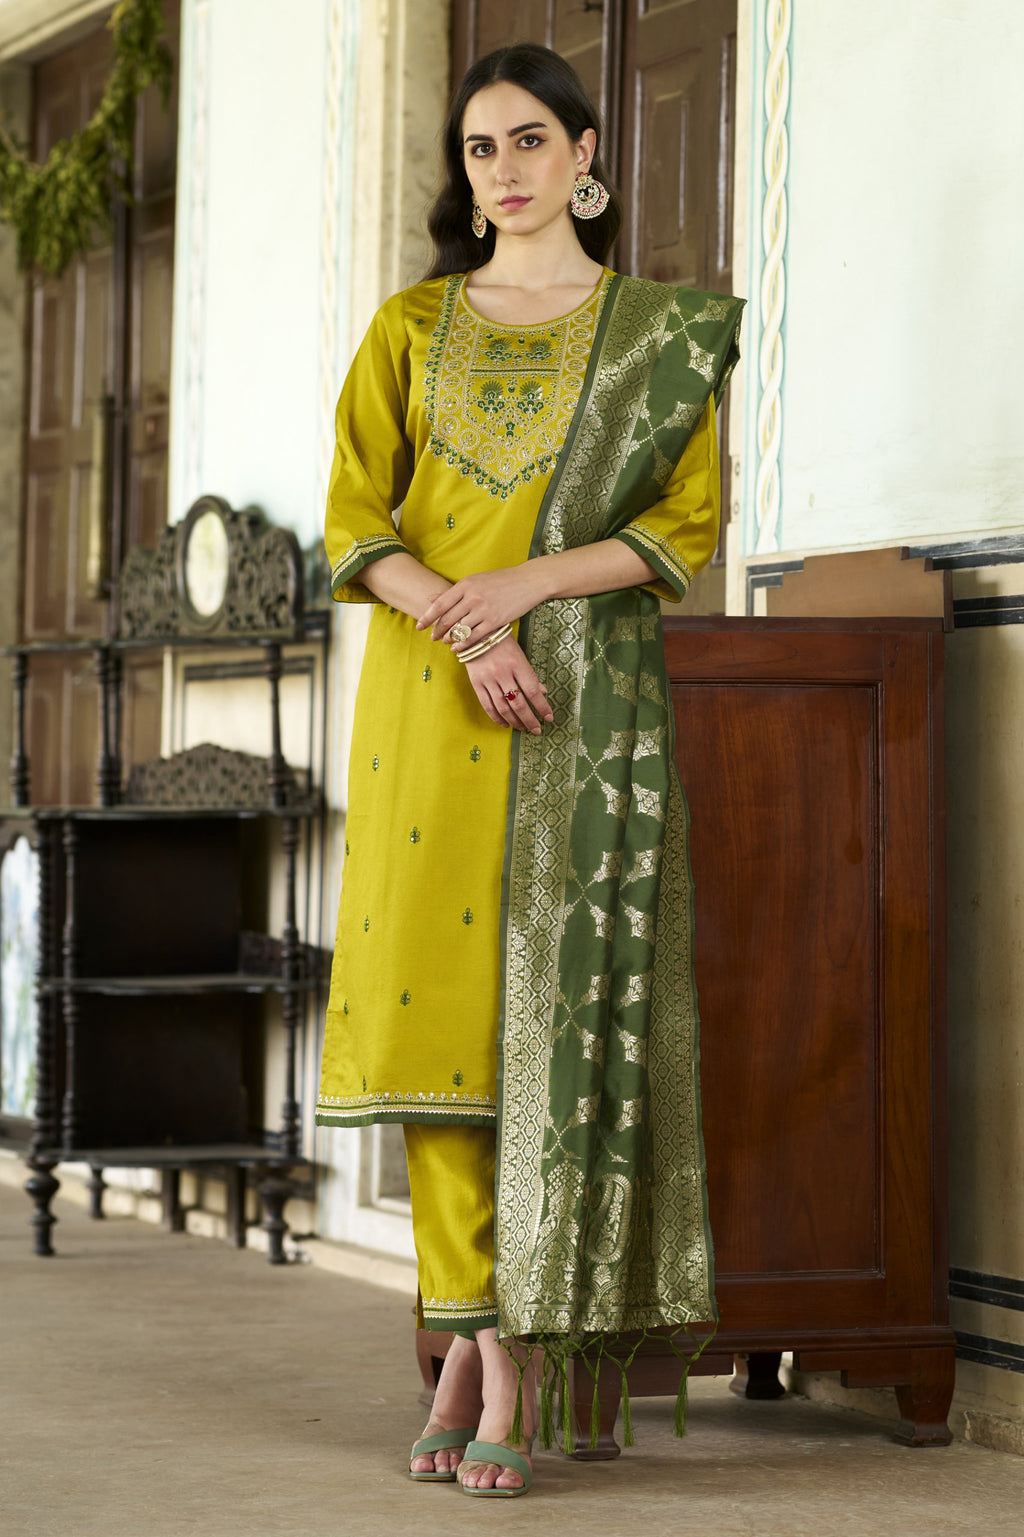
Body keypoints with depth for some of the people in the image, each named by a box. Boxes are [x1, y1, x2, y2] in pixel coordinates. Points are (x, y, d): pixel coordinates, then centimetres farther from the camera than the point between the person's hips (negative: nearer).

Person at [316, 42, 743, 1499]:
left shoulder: (662, 332, 7)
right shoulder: (411, 328, 12)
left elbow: (689, 523, -1)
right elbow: (356, 523, 5)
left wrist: (528, 582, -14)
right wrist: (465, 627, -12)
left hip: (591, 699, -2)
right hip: (428, 699, 2)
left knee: (562, 1008, -7)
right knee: (440, 1002, -5)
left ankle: (517, 1348, -4)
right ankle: (478, 1329, 2)